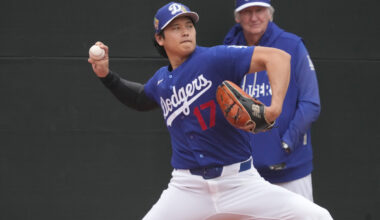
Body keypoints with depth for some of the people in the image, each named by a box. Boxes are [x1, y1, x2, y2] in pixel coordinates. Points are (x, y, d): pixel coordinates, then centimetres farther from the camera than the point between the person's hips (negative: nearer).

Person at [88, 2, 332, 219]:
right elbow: (140, 98, 34)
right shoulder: (161, 80, 9)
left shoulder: (214, 59, -10)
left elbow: (278, 57, -18)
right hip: (188, 188, 4)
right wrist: (107, 75, 19)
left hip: (239, 181, -4)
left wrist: (276, 105, -33)